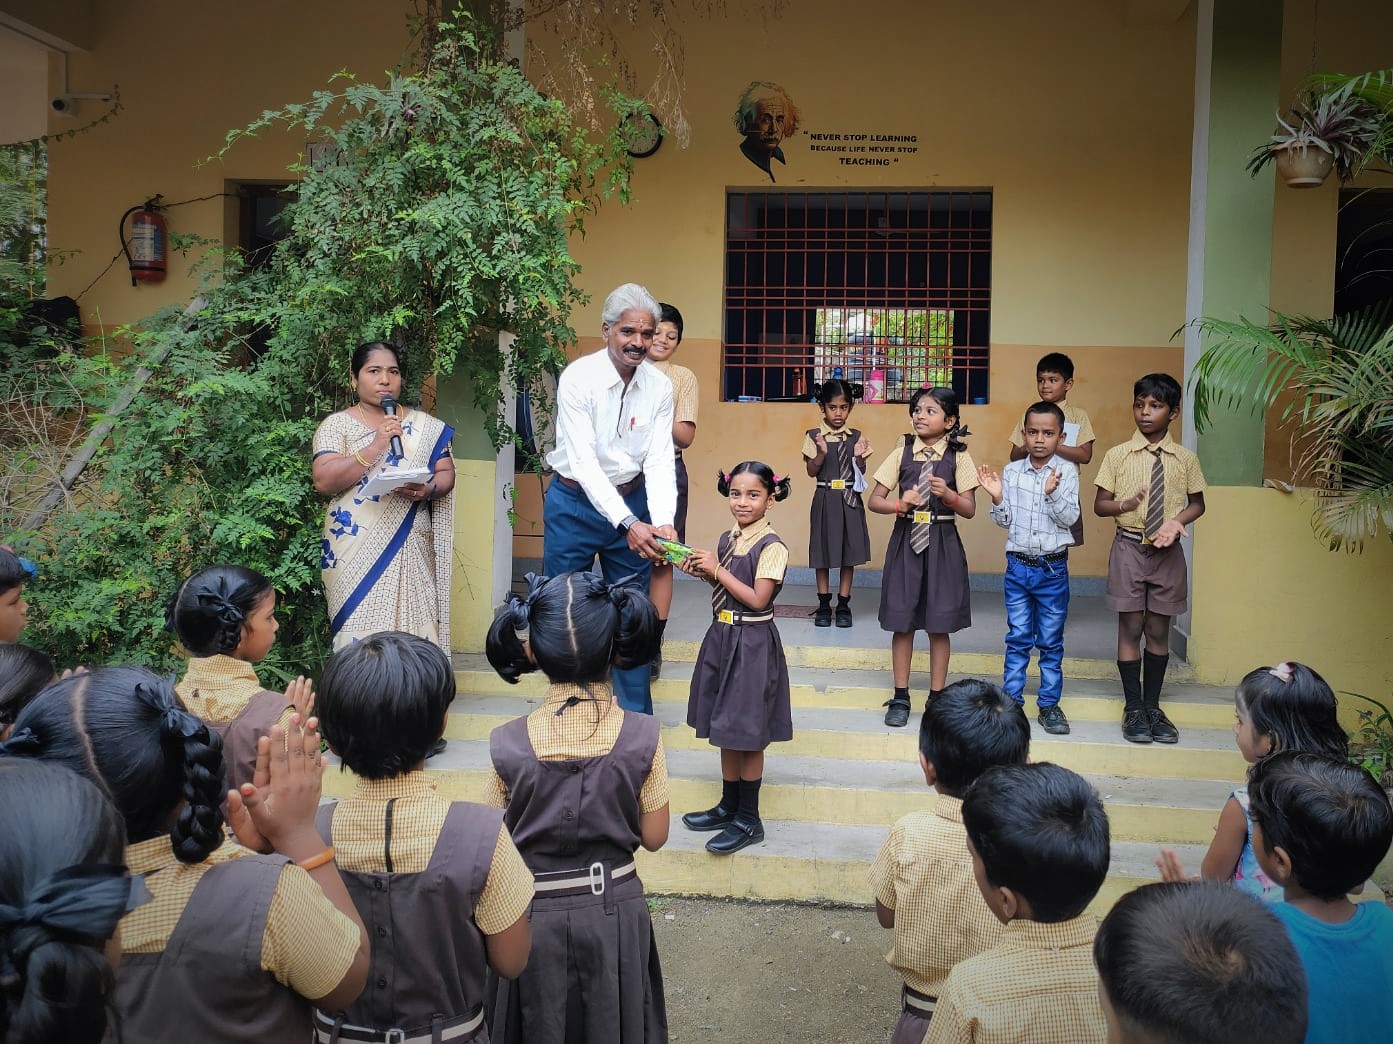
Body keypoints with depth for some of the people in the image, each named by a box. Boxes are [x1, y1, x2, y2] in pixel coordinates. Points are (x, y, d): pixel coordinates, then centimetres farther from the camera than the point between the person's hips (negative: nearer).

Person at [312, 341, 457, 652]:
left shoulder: (426, 425, 11)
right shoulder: (336, 424, 2)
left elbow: (446, 473, 10)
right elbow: (323, 481, -10)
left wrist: (427, 489, -12)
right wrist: (376, 446, -16)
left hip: (410, 549, 2)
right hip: (356, 551, -2)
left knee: (415, 631, -2)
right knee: (360, 634, -5)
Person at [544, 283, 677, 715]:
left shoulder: (660, 387, -7)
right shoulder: (578, 377, -19)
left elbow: (659, 461, -11)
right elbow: (584, 461, -25)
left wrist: (663, 522, -29)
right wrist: (628, 523, -35)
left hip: (632, 502, 3)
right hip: (576, 502, -3)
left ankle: (637, 720, 20)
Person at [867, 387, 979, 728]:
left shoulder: (958, 457, -1)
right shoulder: (902, 454, 3)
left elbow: (969, 509, -2)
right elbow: (875, 500, 2)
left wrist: (948, 494, -21)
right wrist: (900, 504, -17)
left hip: (942, 543, -1)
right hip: (906, 540, 1)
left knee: (939, 624, 4)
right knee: (902, 621, 5)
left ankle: (937, 697, 17)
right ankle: (900, 697, 16)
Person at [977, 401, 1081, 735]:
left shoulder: (1067, 471, -5)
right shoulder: (1011, 471, 0)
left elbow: (1069, 518, -12)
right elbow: (1005, 521, 3)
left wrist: (1053, 493, -28)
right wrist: (997, 497, -15)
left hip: (1053, 569, -1)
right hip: (1018, 565, 1)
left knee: (1051, 642, 8)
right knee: (1017, 638, 9)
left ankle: (1049, 705, 18)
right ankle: (1011, 702, 17)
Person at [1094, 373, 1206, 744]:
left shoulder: (1186, 459, 2)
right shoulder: (1118, 455, -1)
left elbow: (1197, 503, 10)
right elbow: (1099, 505, 1)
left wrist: (1178, 520, -10)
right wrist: (1126, 505, -20)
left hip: (1168, 550, 1)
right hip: (1129, 547, -1)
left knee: (1158, 630, 9)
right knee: (1130, 628, 3)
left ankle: (1152, 706, 21)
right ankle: (1134, 708, 13)